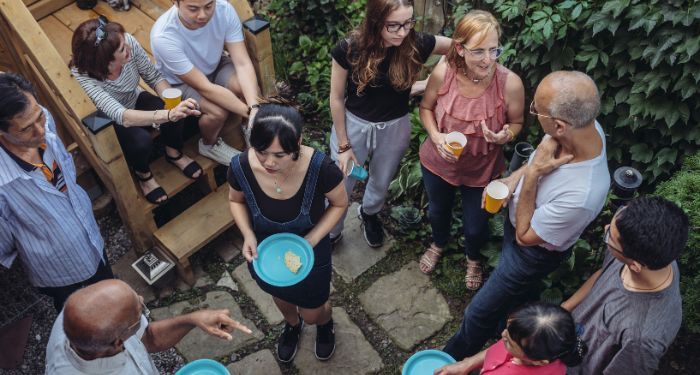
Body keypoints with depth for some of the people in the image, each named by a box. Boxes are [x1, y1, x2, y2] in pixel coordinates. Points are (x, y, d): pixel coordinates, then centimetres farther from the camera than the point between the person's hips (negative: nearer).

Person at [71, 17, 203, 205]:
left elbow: (154, 77, -14)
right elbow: (123, 117, -49)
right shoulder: (82, 76, -39)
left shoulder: (128, 42, -28)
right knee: (141, 141, -32)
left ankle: (174, 154, 8)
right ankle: (143, 174, 4)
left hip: (135, 101, 4)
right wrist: (169, 114, -62)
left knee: (174, 111, -24)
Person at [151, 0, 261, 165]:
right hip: (181, 83, -3)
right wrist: (249, 112, -38)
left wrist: (255, 107, -43)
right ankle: (210, 145, 6)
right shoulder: (163, 36, -36)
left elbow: (243, 64, -27)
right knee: (218, 112, -28)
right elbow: (205, 88, -34)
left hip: (216, 66, 3)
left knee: (250, 88, -24)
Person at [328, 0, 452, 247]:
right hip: (353, 125, -2)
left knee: (381, 183, 26)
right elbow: (337, 98, -13)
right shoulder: (350, 49, -25)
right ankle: (331, 233, 43)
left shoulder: (416, 44, -22)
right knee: (339, 188, 14)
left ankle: (369, 214, 59)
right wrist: (343, 145, -8)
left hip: (395, 128, 2)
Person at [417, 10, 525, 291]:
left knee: (475, 226, 22)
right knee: (437, 211, 30)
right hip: (439, 162, 2)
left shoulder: (510, 83, -29)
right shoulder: (442, 72, -25)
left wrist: (505, 136, -31)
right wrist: (435, 136, -23)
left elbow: (516, 122, -9)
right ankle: (438, 244, 66)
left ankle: (473, 258, 59)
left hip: (482, 170, -1)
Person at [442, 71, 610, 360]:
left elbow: (525, 236, -26)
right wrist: (512, 179, -17)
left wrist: (531, 174, -34)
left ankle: (458, 357, 44)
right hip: (519, 217, 6)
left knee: (481, 313, 15)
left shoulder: (581, 195, -45)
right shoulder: (585, 125, -24)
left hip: (533, 253, -6)